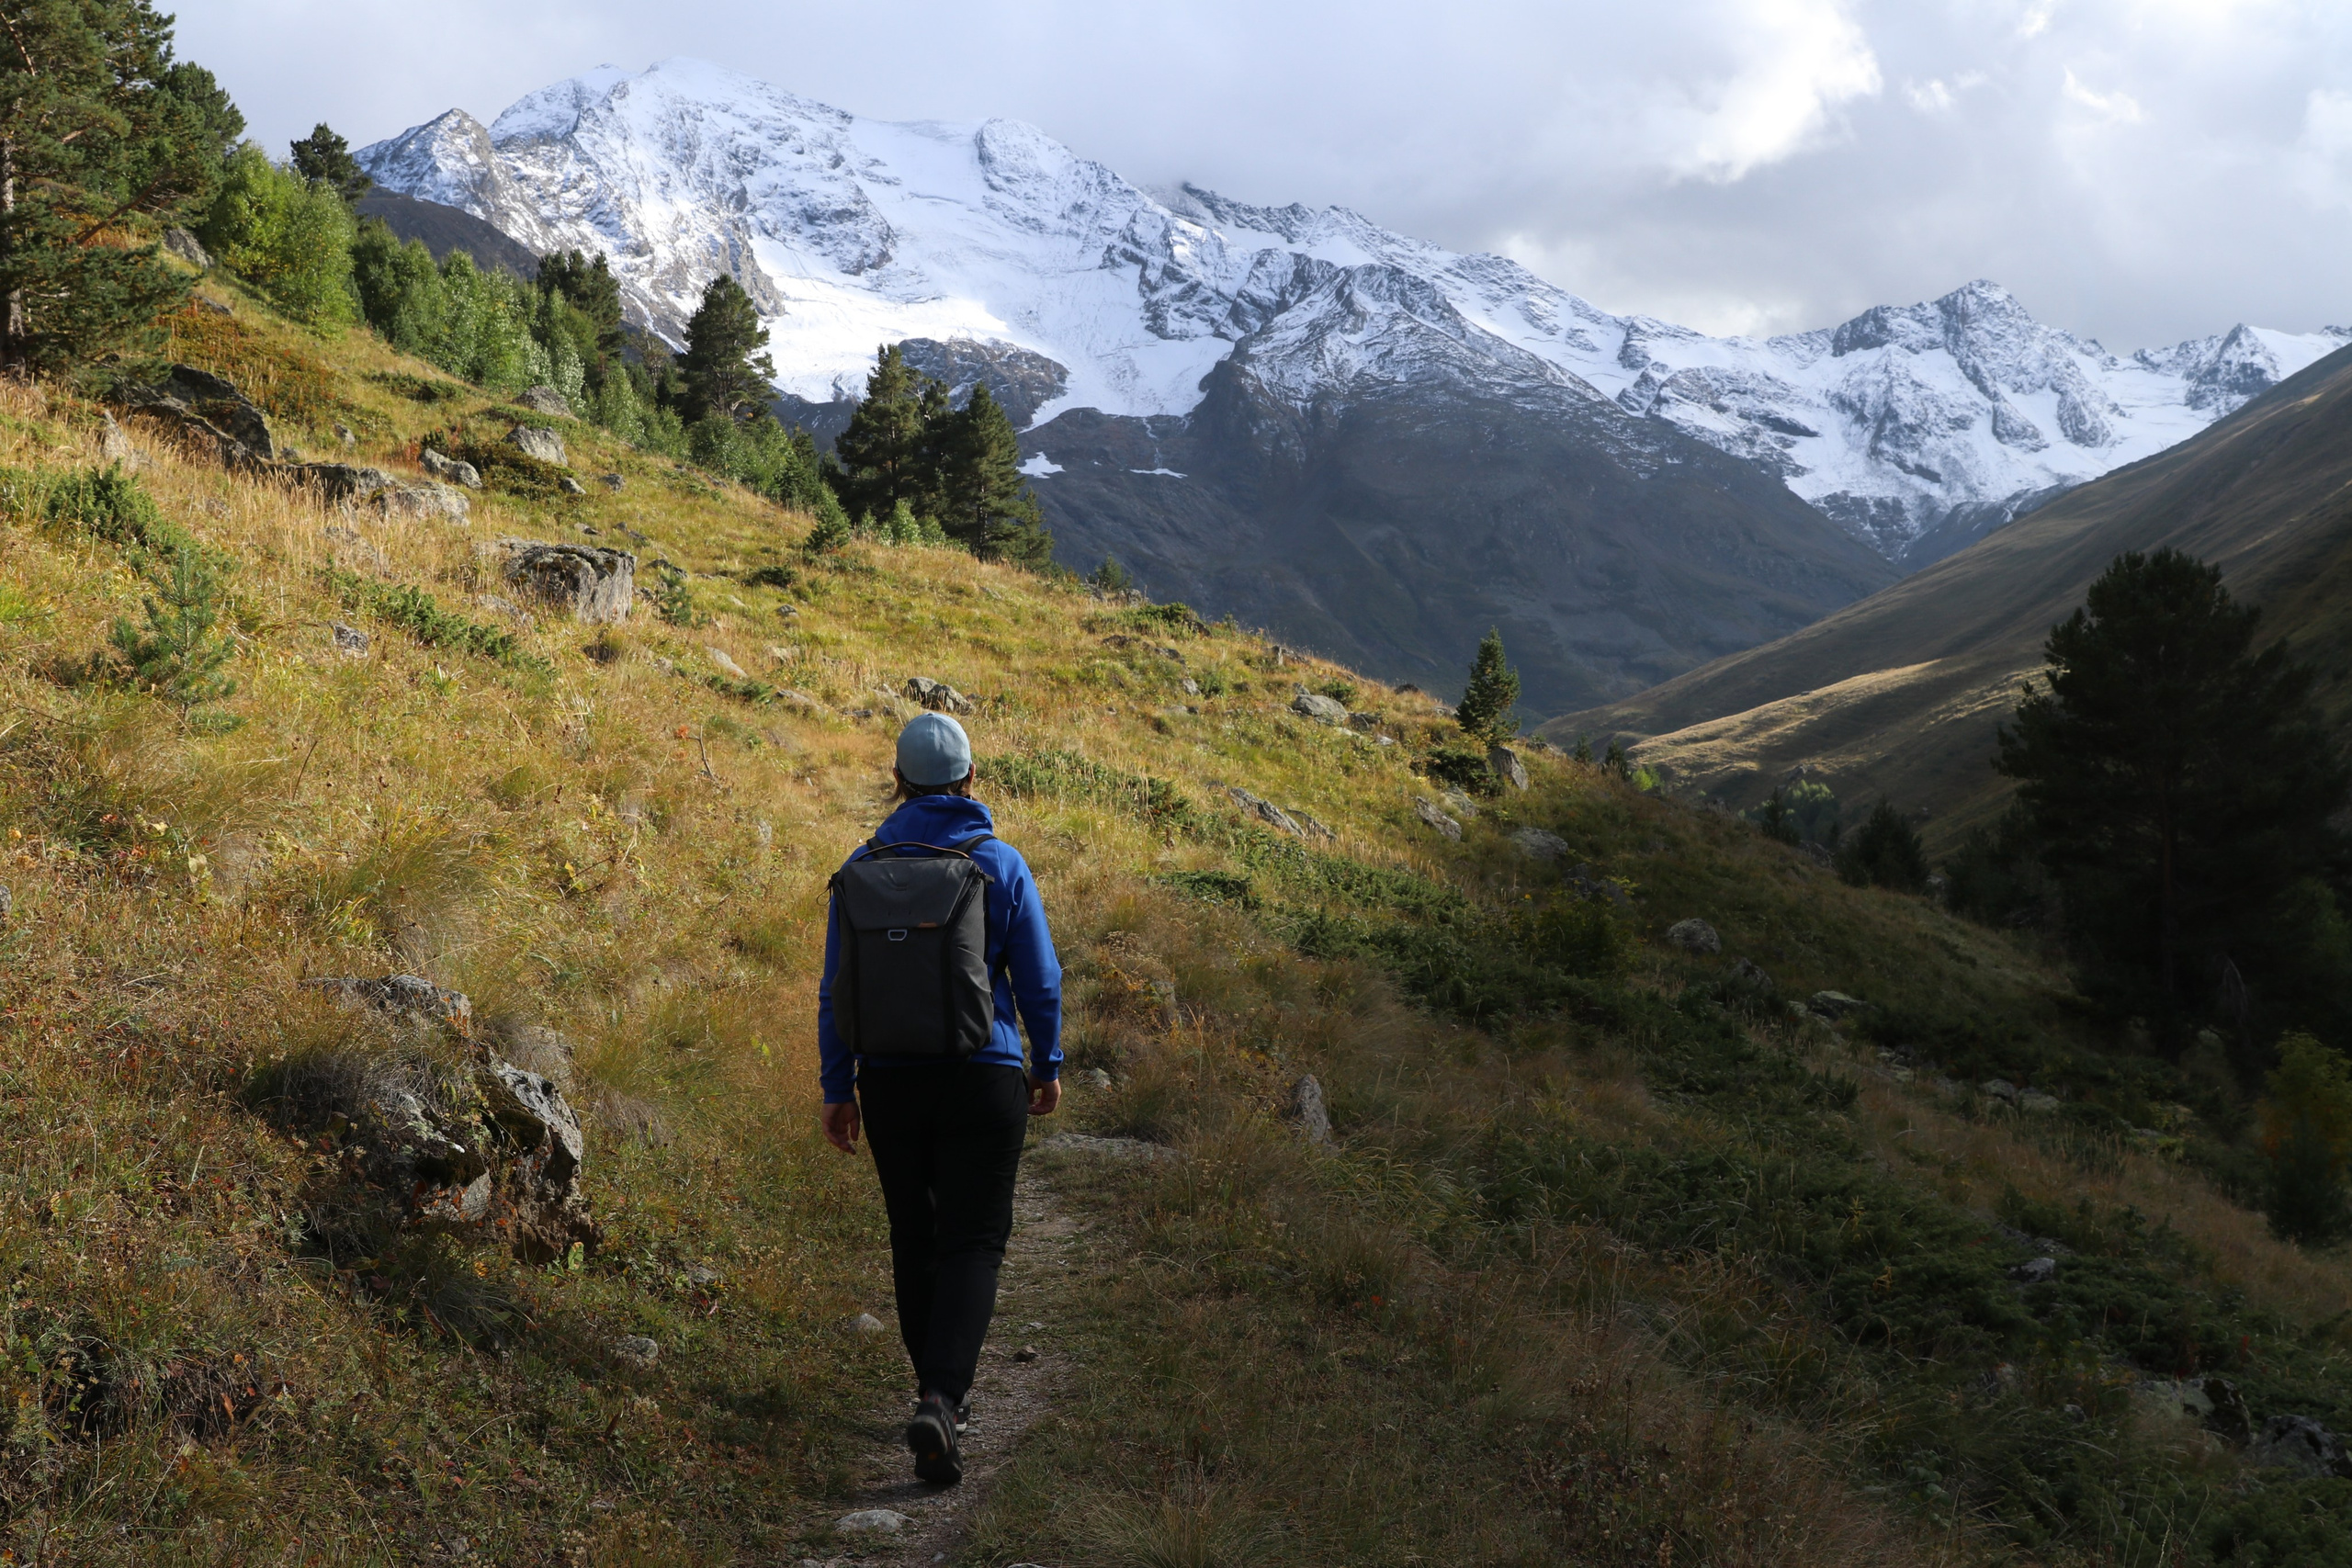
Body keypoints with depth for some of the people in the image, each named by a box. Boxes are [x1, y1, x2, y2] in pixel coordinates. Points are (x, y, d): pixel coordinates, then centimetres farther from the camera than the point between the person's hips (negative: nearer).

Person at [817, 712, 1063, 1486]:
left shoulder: (861, 869, 1)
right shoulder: (1000, 863, -5)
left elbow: (835, 991, 2)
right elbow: (1039, 979, -1)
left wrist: (837, 1090, 9)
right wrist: (1047, 1065, 13)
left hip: (889, 1083, 3)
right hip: (981, 1079, -2)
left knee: (914, 1238, 18)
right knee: (972, 1242, -1)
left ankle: (941, 1388, 30)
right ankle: (940, 1400, -19)